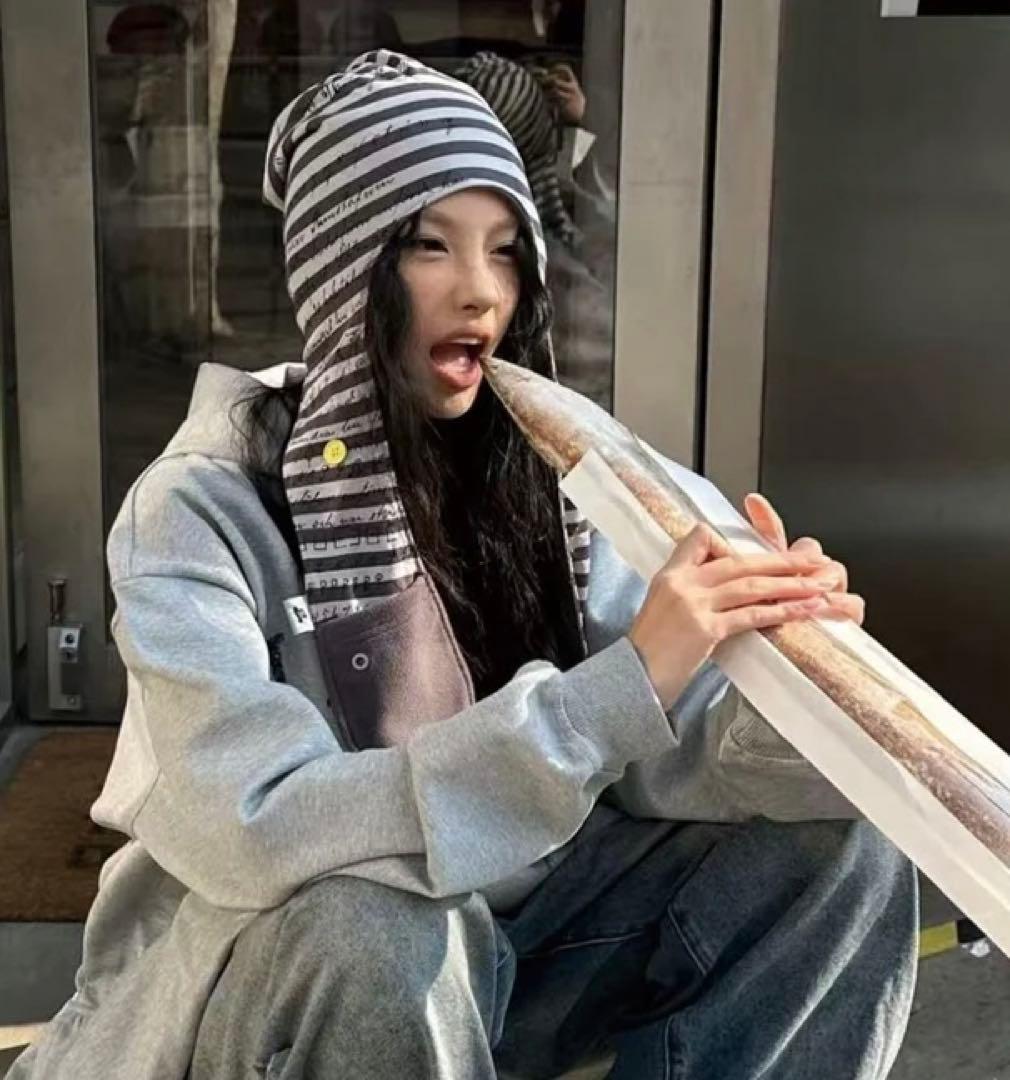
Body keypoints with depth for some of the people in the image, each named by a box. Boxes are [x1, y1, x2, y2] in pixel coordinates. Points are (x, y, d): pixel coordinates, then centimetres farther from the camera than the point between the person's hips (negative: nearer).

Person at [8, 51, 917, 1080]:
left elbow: (656, 748, -7)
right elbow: (258, 832, -33)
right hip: (261, 964, -4)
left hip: (488, 921, 5)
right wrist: (617, 689, -38)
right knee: (371, 925, -38)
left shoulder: (530, 473, -4)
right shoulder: (202, 509, -20)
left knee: (839, 846, -8)